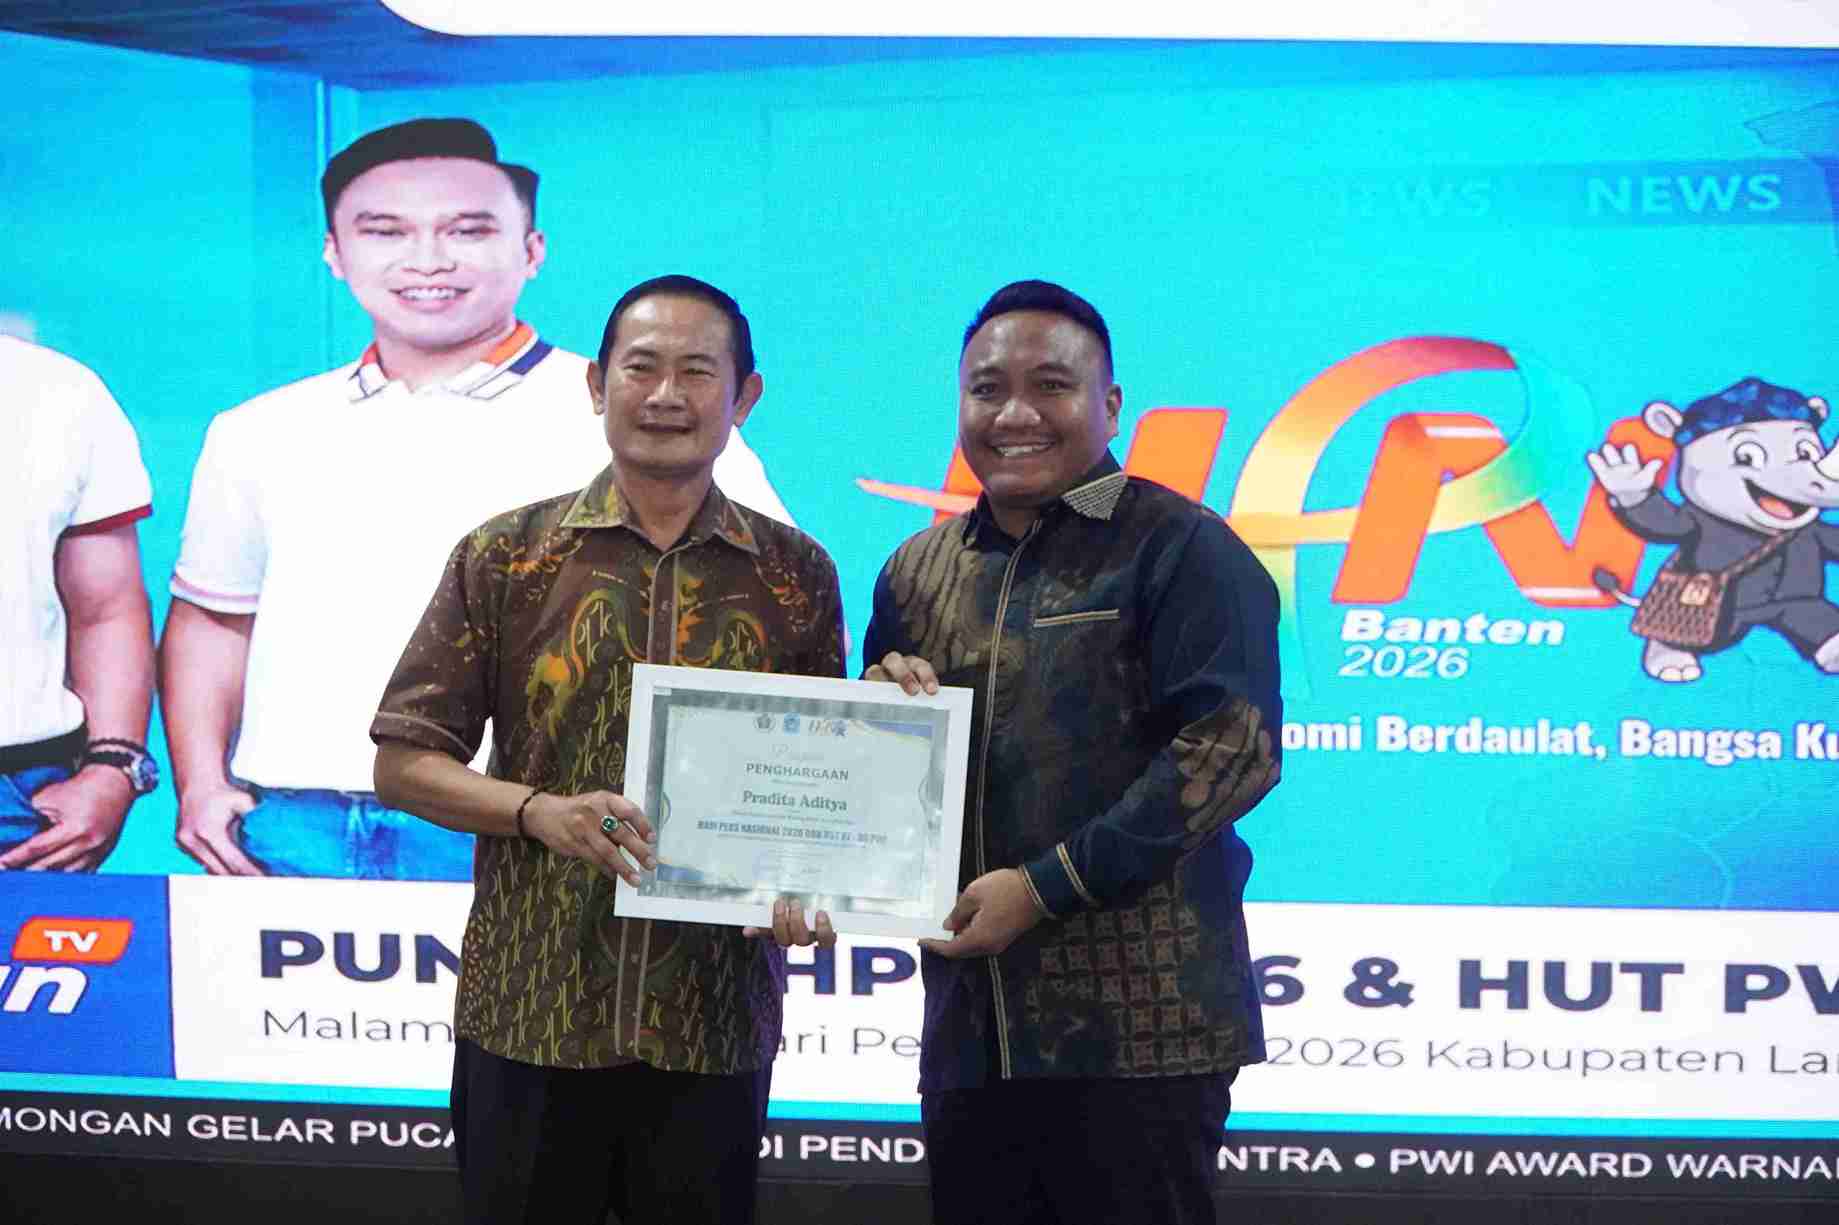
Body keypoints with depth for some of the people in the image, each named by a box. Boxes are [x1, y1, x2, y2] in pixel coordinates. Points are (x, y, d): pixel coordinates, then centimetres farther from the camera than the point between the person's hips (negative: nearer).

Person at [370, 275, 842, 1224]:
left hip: (714, 1026, 1)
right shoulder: (506, 557, 1)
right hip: (529, 1017, -1)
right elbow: (402, 762, 2)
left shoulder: (797, 576, 4)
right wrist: (539, 810, -15)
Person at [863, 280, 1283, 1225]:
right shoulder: (917, 572, 14)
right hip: (967, 1031, 6)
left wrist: (1044, 886, -17)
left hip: (1138, 1028, -5)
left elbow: (1231, 749, -15)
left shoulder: (1181, 548, -4)